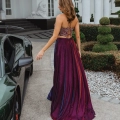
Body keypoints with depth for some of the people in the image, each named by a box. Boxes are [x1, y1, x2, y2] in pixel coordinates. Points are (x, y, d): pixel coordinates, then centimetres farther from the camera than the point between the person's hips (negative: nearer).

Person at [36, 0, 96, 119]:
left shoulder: (60, 17, -15)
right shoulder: (75, 18, 4)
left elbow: (54, 37, -19)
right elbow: (78, 36, 6)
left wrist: (43, 50, -16)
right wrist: (79, 50, 15)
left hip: (62, 47, -6)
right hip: (71, 46, 6)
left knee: (63, 75, 3)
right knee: (75, 74, 14)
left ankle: (64, 108, 14)